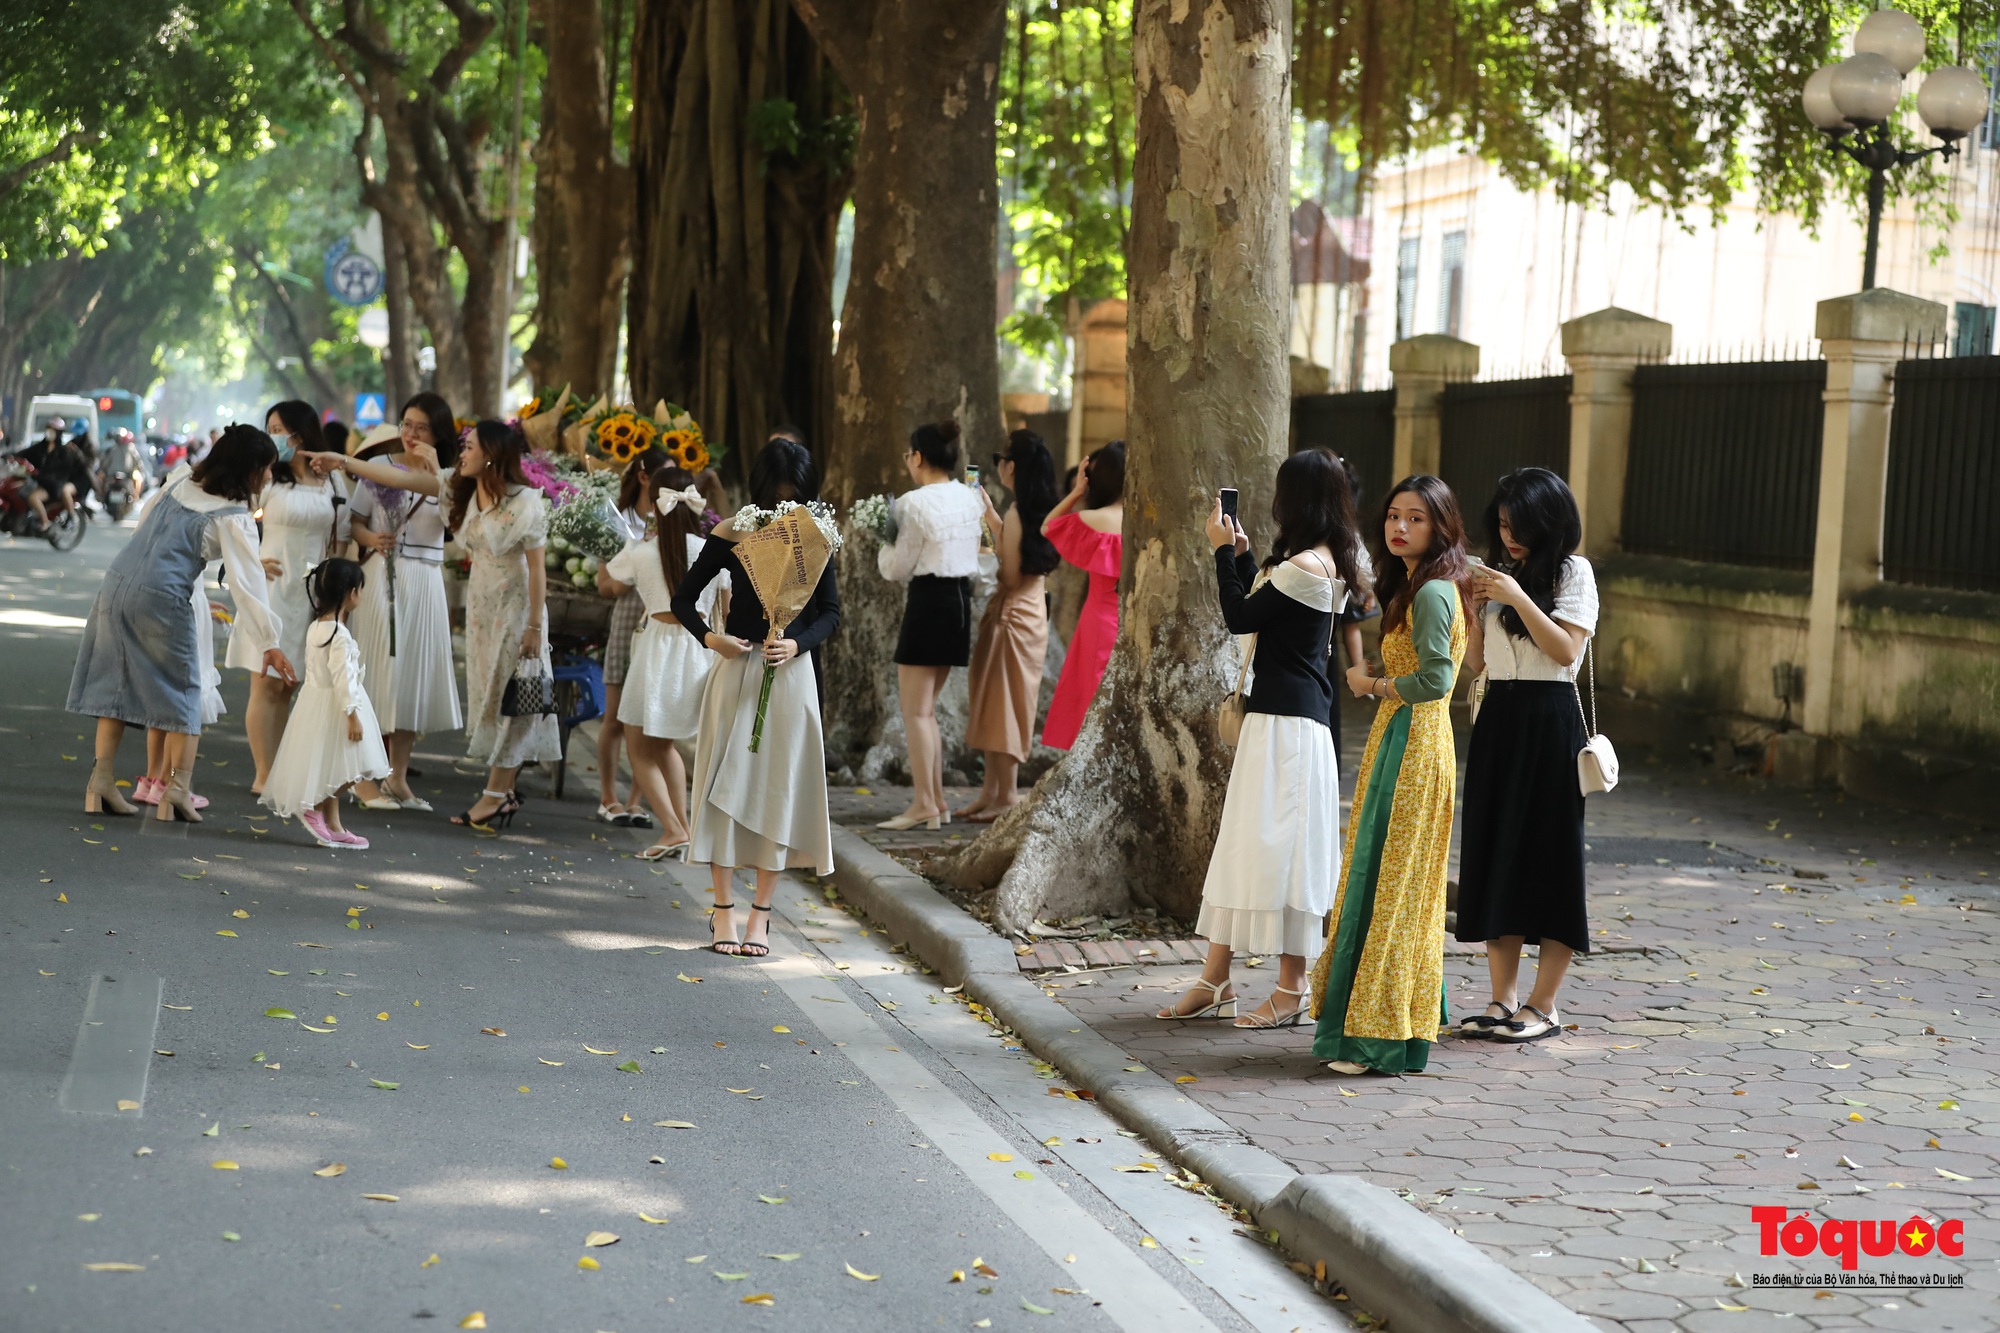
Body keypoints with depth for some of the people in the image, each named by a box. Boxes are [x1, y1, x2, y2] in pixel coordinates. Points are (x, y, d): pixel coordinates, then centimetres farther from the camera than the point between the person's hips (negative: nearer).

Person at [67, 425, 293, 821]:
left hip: (118, 584, 6)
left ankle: (102, 783, 7)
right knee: (180, 691, 7)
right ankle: (176, 791, 2)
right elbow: (247, 583, -12)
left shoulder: (180, 484, 12)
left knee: (115, 683, 11)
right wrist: (268, 642, -11)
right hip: (161, 600, -6)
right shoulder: (233, 518, -8)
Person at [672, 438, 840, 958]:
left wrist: (798, 644, -12)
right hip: (737, 669, -1)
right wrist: (709, 637, -13)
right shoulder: (731, 535, -2)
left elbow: (830, 612, 6)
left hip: (791, 675, 1)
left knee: (779, 787, 3)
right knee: (727, 783, 0)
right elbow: (684, 598, 4)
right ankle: (723, 910, 9)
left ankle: (760, 914, 11)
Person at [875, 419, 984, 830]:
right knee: (926, 708, 16)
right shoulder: (969, 498, 8)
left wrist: (885, 546, 13)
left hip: (928, 600, -8)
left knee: (916, 711, -2)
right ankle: (936, 800, 17)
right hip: (961, 596, 8)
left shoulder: (915, 503, -14)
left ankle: (924, 805, -2)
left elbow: (899, 569, -8)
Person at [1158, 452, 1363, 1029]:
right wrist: (1241, 553, 21)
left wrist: (1224, 551, -2)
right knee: (1240, 837, 12)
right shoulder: (1324, 561, 13)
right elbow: (1261, 610, 19)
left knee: (1279, 846, -4)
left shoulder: (1308, 566, -17)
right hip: (1272, 718, 11)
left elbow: (1240, 617, -13)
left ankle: (1291, 992, 3)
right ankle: (1215, 980, 17)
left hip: (1286, 722, -11)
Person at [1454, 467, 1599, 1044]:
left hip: (1549, 722, -6)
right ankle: (1503, 1001, 11)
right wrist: (1471, 608, -2)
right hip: (1497, 720, 6)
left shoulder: (1572, 572, -2)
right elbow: (1475, 662, 13)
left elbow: (1566, 650, -13)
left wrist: (1518, 598, -17)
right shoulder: (1499, 573, 13)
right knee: (1494, 854, 5)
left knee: (1548, 856, -3)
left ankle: (1544, 1006, 3)